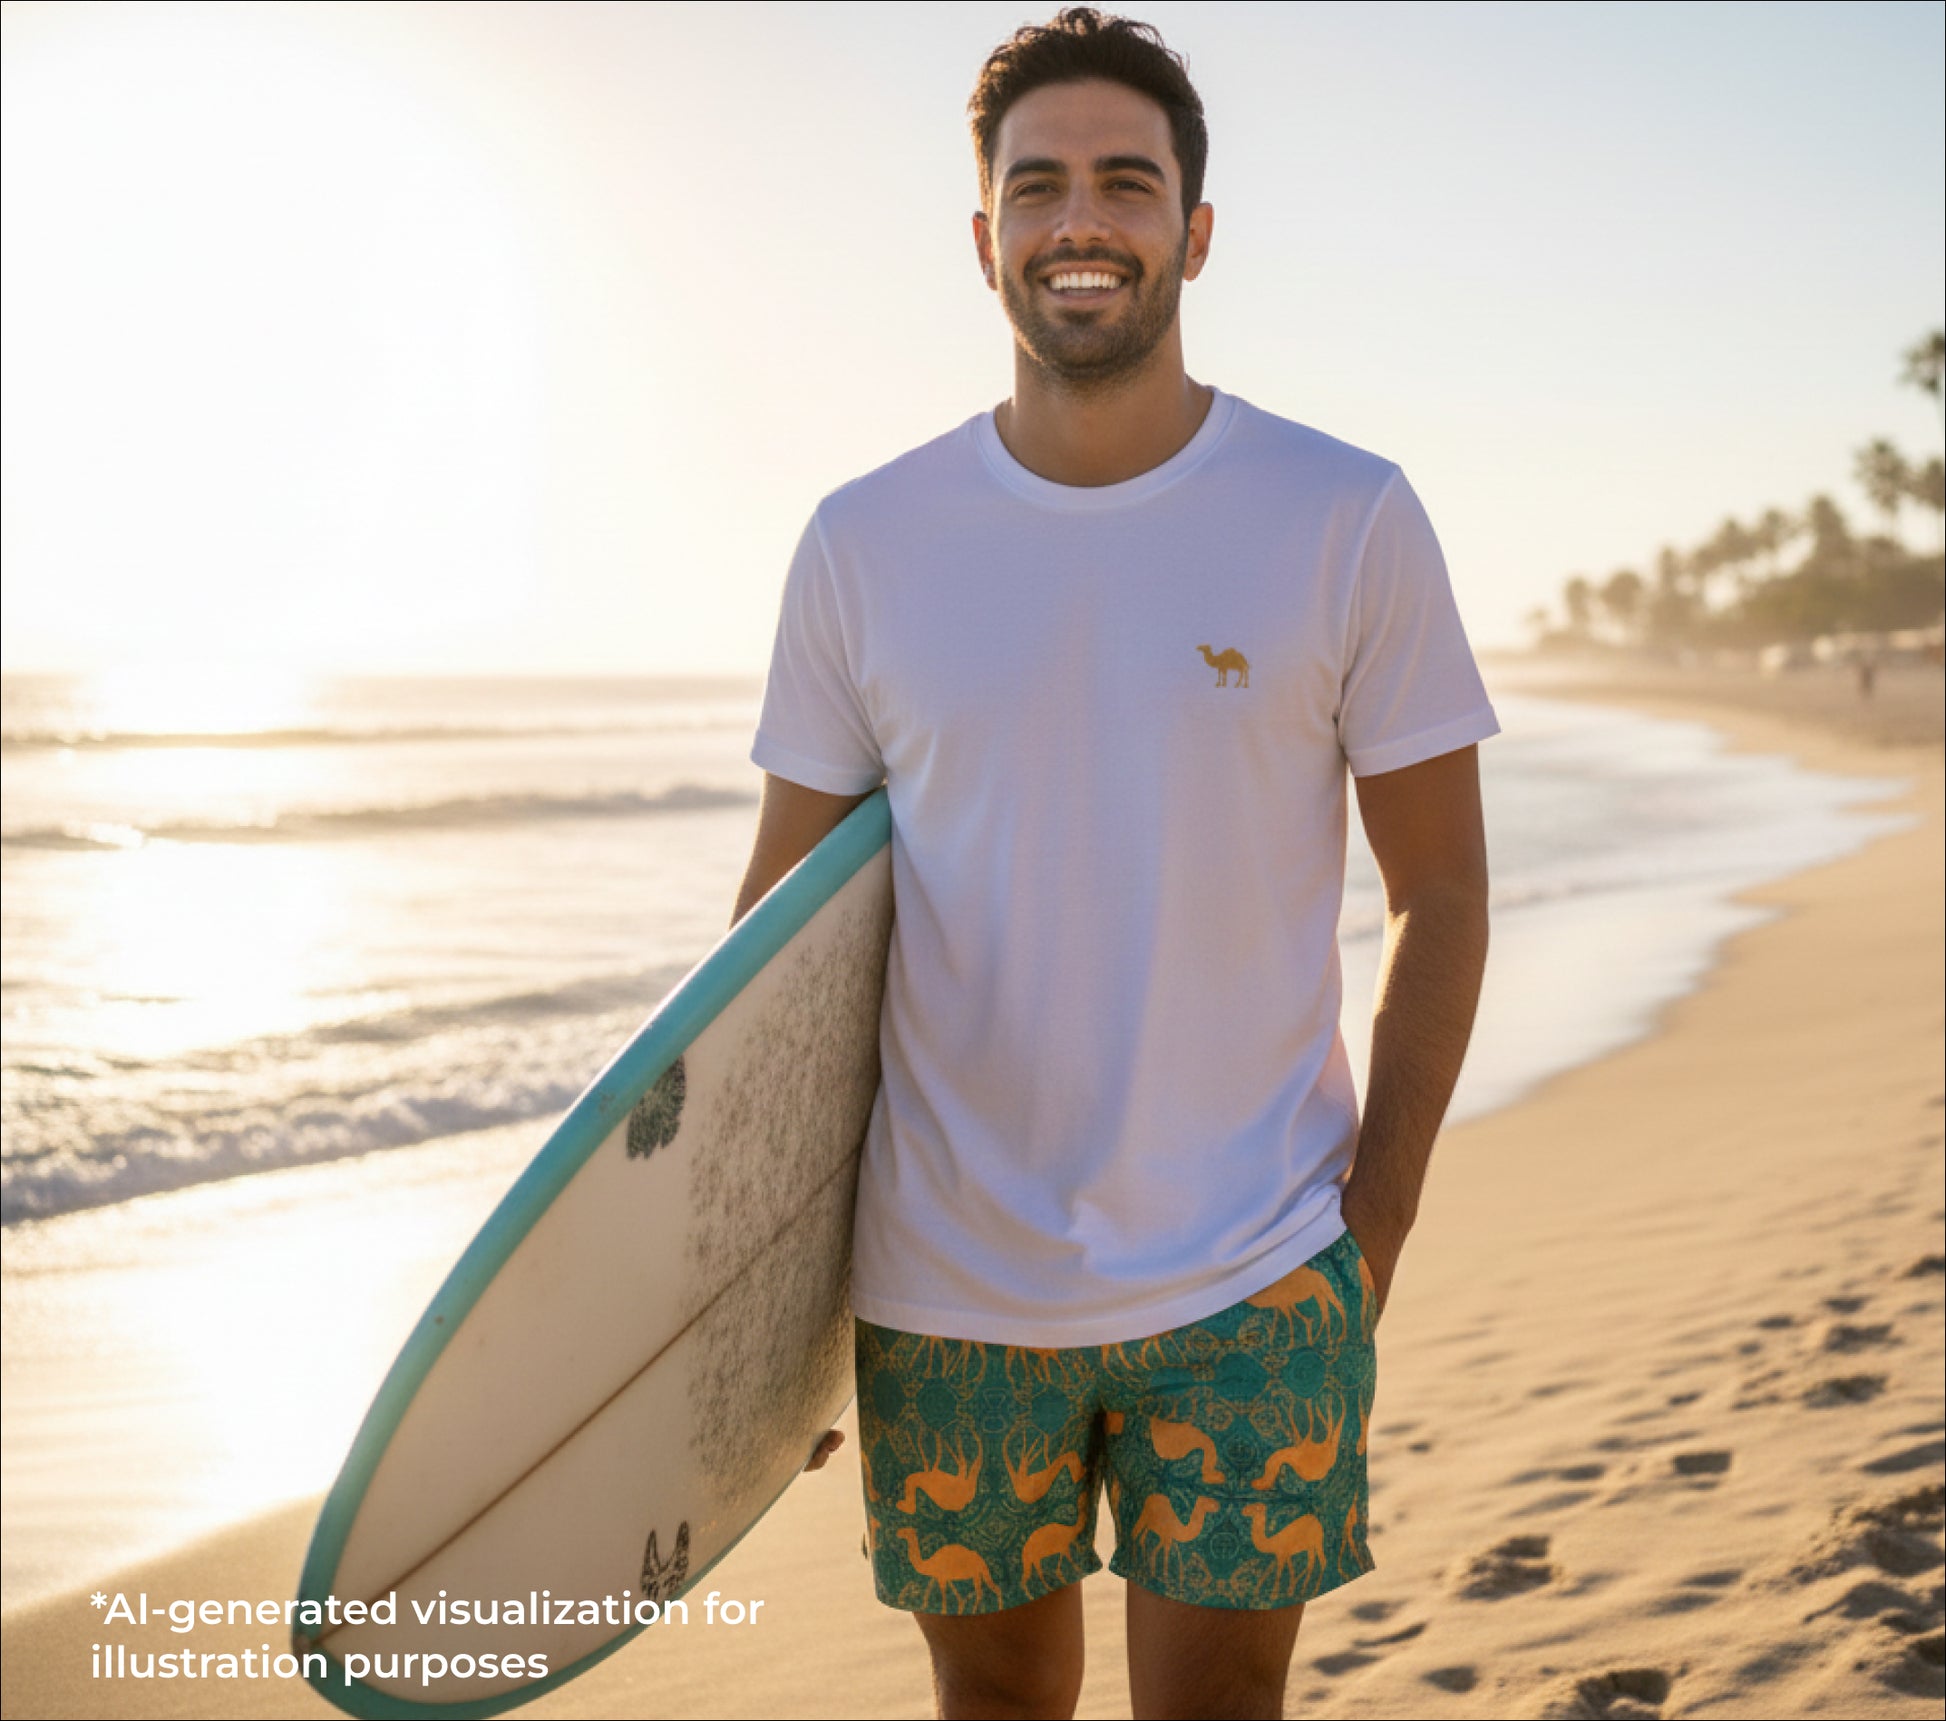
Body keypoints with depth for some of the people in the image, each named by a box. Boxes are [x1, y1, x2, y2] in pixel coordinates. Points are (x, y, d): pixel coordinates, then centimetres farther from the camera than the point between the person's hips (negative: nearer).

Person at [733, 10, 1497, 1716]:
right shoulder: (864, 547, 0)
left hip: (1249, 1285, -1)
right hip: (942, 1290, 2)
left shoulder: (1350, 521, -4)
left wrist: (1371, 1235, -4)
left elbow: (1442, 896, 1)